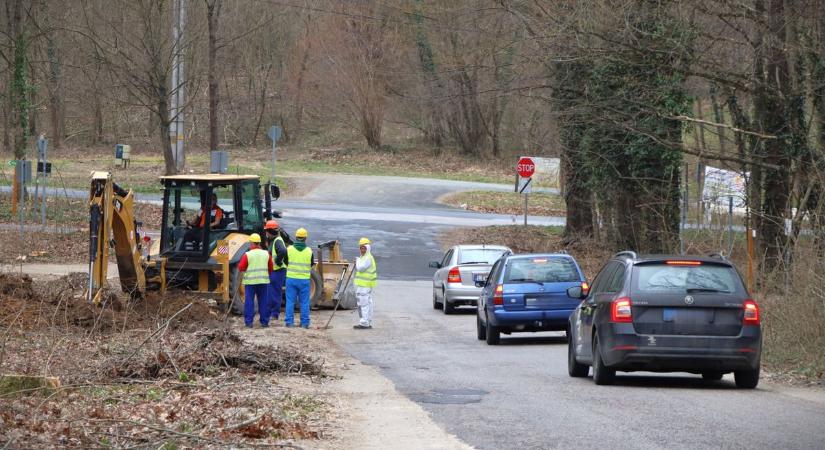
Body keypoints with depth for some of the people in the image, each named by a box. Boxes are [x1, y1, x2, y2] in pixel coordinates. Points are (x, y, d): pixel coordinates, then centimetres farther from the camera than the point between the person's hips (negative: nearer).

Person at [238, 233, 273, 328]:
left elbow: (241, 268, -8)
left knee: (249, 302, 2)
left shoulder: (247, 255, -9)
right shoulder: (266, 254, 2)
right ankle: (264, 322, 10)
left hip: (250, 281, -3)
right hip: (263, 281, 3)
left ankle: (249, 322, -1)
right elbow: (271, 268, 9)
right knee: (263, 302, 9)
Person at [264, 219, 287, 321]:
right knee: (270, 292, 16)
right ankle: (270, 311, 23)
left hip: (278, 270, -11)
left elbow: (283, 251, -35)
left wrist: (278, 261, -25)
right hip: (273, 270, 11)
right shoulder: (272, 241, 18)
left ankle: (274, 313, -2)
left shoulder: (277, 241, -15)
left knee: (275, 292, -6)